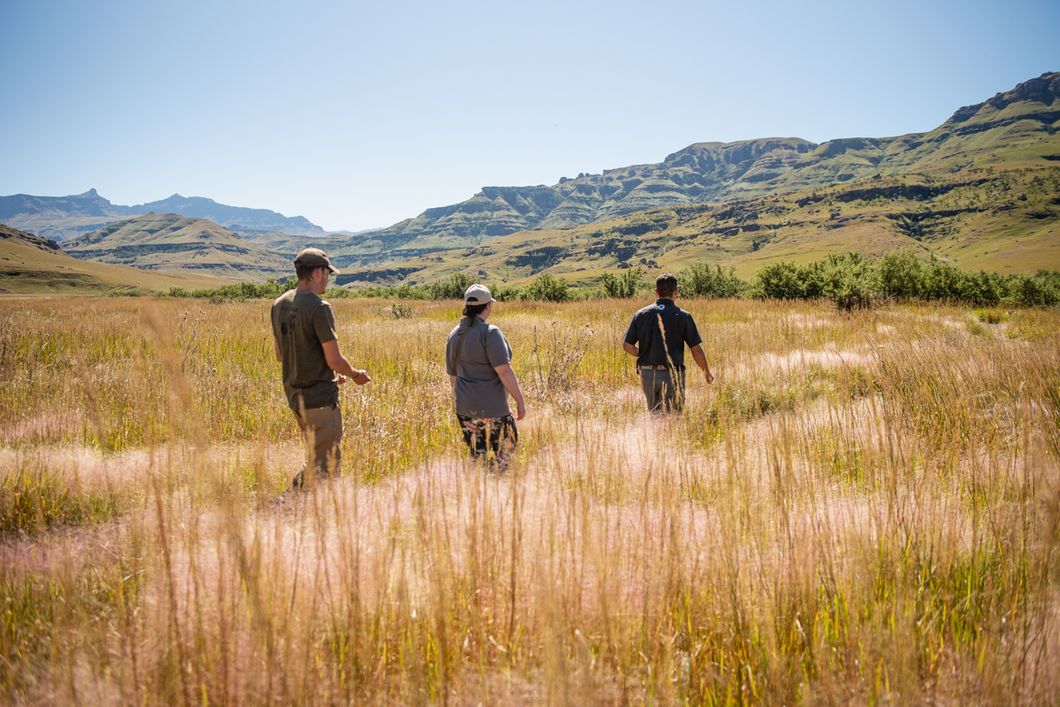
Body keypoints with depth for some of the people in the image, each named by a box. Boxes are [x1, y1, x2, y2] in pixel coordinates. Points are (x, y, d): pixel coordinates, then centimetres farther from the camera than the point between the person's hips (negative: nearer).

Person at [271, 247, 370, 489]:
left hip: (294, 395, 9)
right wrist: (355, 374, 3)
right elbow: (335, 360, -19)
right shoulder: (319, 308, -18)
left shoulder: (279, 305, 8)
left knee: (316, 460, 22)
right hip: (320, 398, -9)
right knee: (327, 463, -1)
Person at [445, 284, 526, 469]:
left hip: (464, 406, 7)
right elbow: (504, 371, -19)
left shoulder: (454, 334, 8)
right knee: (504, 453, 6)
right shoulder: (490, 332, -15)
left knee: (477, 456, 13)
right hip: (491, 407, -7)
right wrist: (520, 400, -12)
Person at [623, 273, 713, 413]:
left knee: (654, 413, 21)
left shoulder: (641, 314, 2)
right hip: (671, 374, -3)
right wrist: (707, 372, 11)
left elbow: (627, 345, 1)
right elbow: (696, 350, -5)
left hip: (647, 373, 3)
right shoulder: (683, 316, -6)